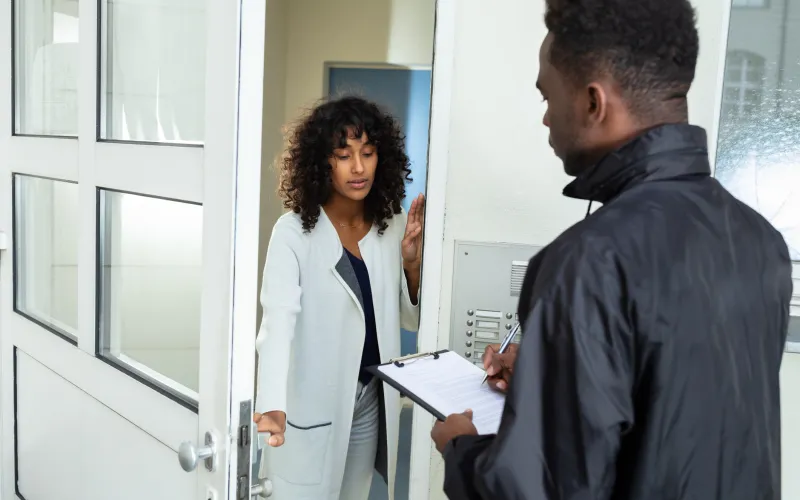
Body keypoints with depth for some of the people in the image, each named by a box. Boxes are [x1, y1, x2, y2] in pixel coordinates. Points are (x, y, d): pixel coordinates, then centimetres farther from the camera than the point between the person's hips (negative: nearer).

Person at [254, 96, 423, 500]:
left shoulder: (393, 227, -1)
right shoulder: (293, 231, -16)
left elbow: (411, 320, 6)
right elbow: (278, 319, -27)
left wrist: (412, 262, -12)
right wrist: (273, 403, -42)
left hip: (369, 402, 5)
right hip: (309, 405, -5)